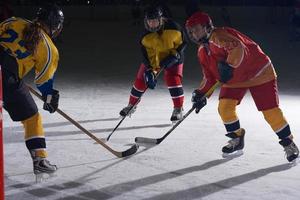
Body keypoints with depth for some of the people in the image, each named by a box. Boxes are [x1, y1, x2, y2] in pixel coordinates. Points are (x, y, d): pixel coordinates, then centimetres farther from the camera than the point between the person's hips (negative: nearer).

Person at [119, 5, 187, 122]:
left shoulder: (173, 28, -27)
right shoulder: (146, 37, -23)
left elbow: (183, 42, -13)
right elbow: (146, 54, -21)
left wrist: (175, 55, -25)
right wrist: (150, 72, -31)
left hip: (173, 59, -2)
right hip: (153, 58, 2)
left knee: (173, 79, -22)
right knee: (141, 80, 1)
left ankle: (178, 109, -9)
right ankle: (132, 105, 24)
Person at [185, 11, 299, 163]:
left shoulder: (219, 35, -23)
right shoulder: (202, 51, 6)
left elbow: (237, 47, -41)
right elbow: (209, 76, 12)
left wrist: (229, 65, -51)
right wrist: (201, 94, 1)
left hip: (259, 73, -8)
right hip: (233, 79, 8)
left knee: (271, 111, -9)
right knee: (224, 106, -10)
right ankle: (237, 139, 10)